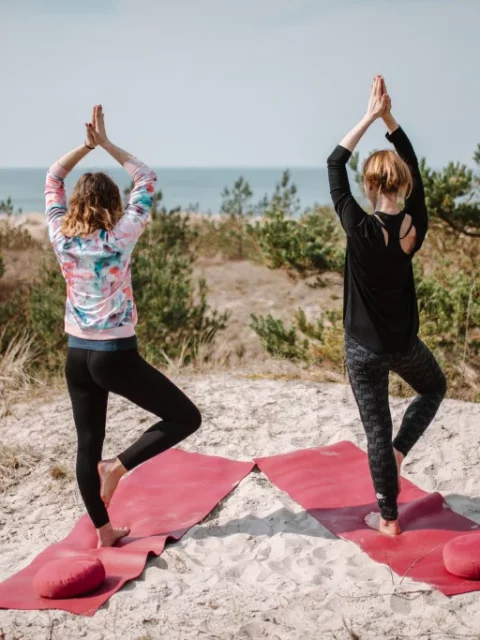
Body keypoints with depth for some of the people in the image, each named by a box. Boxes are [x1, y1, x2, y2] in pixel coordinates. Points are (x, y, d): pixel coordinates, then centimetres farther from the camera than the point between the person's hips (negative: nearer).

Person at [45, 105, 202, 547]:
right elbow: (146, 180, -4)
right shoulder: (119, 238, -13)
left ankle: (103, 531, 22)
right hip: (115, 356, -6)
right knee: (186, 417, 5)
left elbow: (53, 180, 12)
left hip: (77, 355, 6)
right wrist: (106, 144, 0)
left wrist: (87, 145, 9)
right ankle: (118, 467, -2)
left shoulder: (61, 237, -2)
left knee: (88, 443, 14)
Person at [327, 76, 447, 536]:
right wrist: (389, 117, 3)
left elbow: (334, 166, -12)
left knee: (377, 429, 8)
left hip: (364, 347, -2)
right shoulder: (415, 226, -10)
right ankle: (399, 450, 18)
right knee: (434, 388, 33)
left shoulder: (361, 230, -20)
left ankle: (388, 516, 18)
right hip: (404, 341, 3)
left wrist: (369, 118, -8)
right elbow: (413, 168, 5)